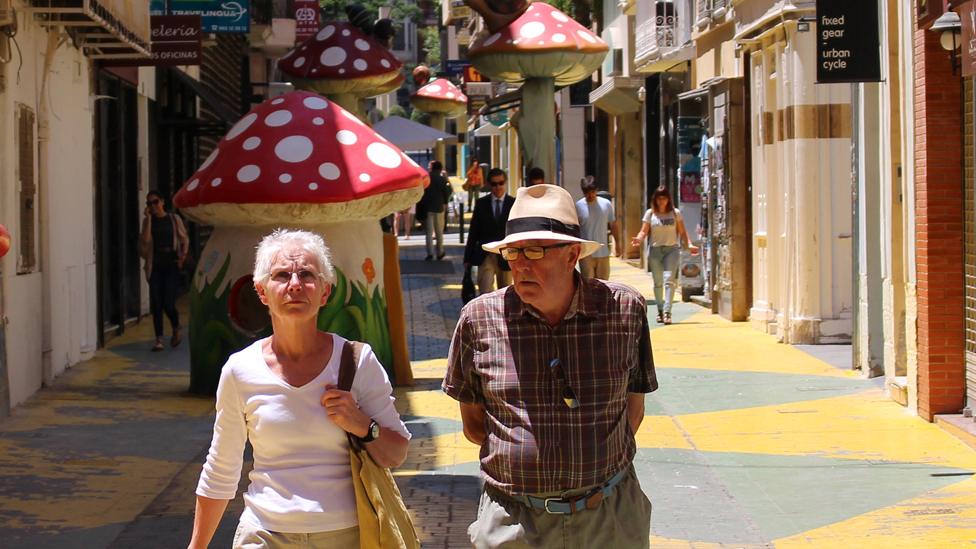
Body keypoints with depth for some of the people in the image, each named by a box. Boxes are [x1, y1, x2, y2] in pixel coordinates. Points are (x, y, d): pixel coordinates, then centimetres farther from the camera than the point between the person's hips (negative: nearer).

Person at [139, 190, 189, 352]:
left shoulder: (174, 219, 5)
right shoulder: (148, 221, 5)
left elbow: (184, 240, 12)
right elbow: (145, 240, -11)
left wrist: (183, 257, -3)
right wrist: (148, 218, -10)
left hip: (171, 266, -2)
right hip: (155, 267, 2)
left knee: (168, 304, -9)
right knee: (156, 304, -4)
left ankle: (176, 330, 20)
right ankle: (159, 339, 5)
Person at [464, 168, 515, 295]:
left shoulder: (514, 204, 1)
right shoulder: (481, 203, 4)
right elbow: (473, 232, 7)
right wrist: (468, 258, 4)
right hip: (485, 256, 0)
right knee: (485, 293, -13)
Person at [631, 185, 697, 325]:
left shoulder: (675, 213, 5)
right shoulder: (650, 214, 6)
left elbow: (682, 232, 5)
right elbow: (644, 231, 1)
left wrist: (689, 244, -10)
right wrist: (639, 239, -21)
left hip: (671, 250, -1)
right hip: (655, 250, 2)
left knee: (669, 280, -16)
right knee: (658, 283, 8)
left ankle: (667, 311, -22)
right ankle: (660, 310, 22)